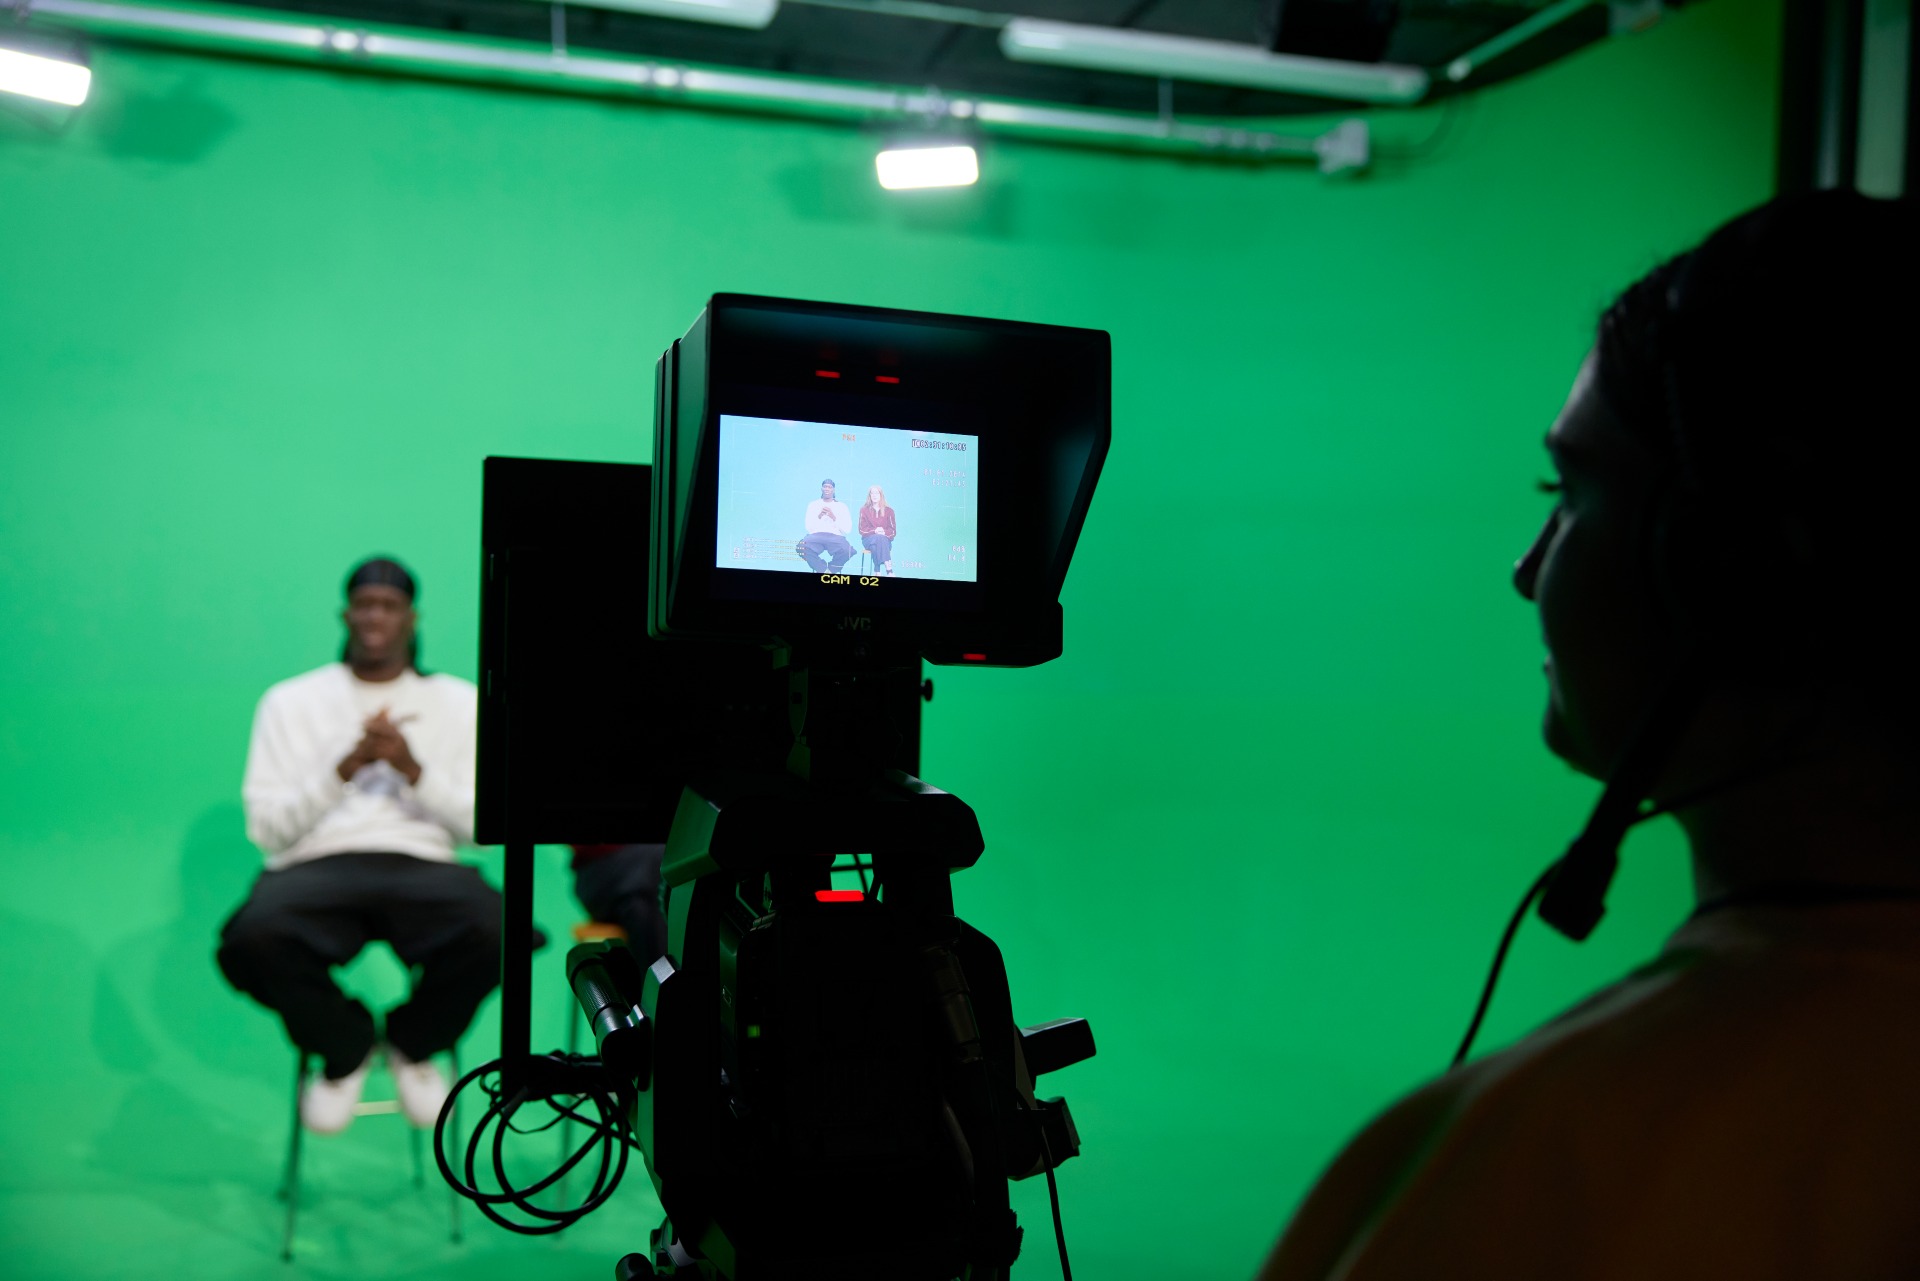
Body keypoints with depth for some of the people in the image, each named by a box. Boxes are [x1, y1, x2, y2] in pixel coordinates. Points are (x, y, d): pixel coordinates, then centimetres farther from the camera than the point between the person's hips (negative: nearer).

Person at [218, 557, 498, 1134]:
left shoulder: (458, 701, 15)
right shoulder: (290, 701, 15)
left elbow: (480, 825, 6)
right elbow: (266, 828, 4)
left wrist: (413, 769, -9)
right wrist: (347, 766, -9)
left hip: (423, 865, 0)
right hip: (318, 867, 0)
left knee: (490, 935, -34)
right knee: (252, 942, -35)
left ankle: (412, 1044, 3)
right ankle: (344, 1048, 1)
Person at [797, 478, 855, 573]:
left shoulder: (842, 506, 14)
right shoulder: (813, 505, 17)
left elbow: (847, 530, 4)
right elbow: (808, 527, 8)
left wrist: (834, 518, -8)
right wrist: (819, 516, -7)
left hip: (835, 536, 0)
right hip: (816, 536, 0)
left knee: (847, 550, -35)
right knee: (802, 547, -34)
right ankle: (826, 571, -14)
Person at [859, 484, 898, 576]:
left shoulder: (889, 511, 12)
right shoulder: (864, 510, 12)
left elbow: (892, 531, 5)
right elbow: (862, 529, 2)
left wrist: (884, 532, -19)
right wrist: (874, 531, -17)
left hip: (885, 539, 1)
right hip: (869, 539, -1)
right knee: (879, 538, -37)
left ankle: (878, 572, -52)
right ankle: (889, 571, -54)